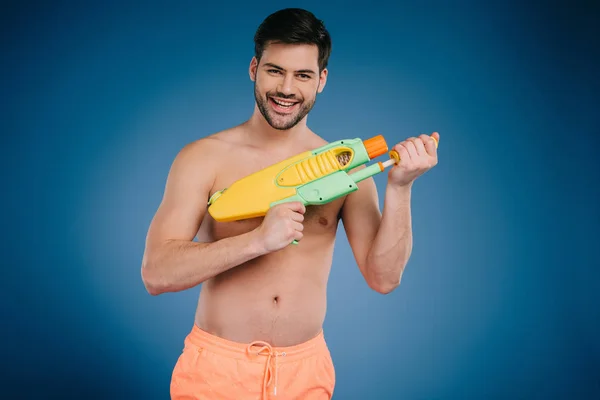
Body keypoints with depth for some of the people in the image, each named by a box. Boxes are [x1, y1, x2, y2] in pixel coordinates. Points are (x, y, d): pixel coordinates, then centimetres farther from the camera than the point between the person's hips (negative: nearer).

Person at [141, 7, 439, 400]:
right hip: (217, 368, -2)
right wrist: (258, 240, -25)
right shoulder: (204, 158, -7)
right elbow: (156, 273, -14)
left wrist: (399, 188, -16)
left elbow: (383, 278, -4)